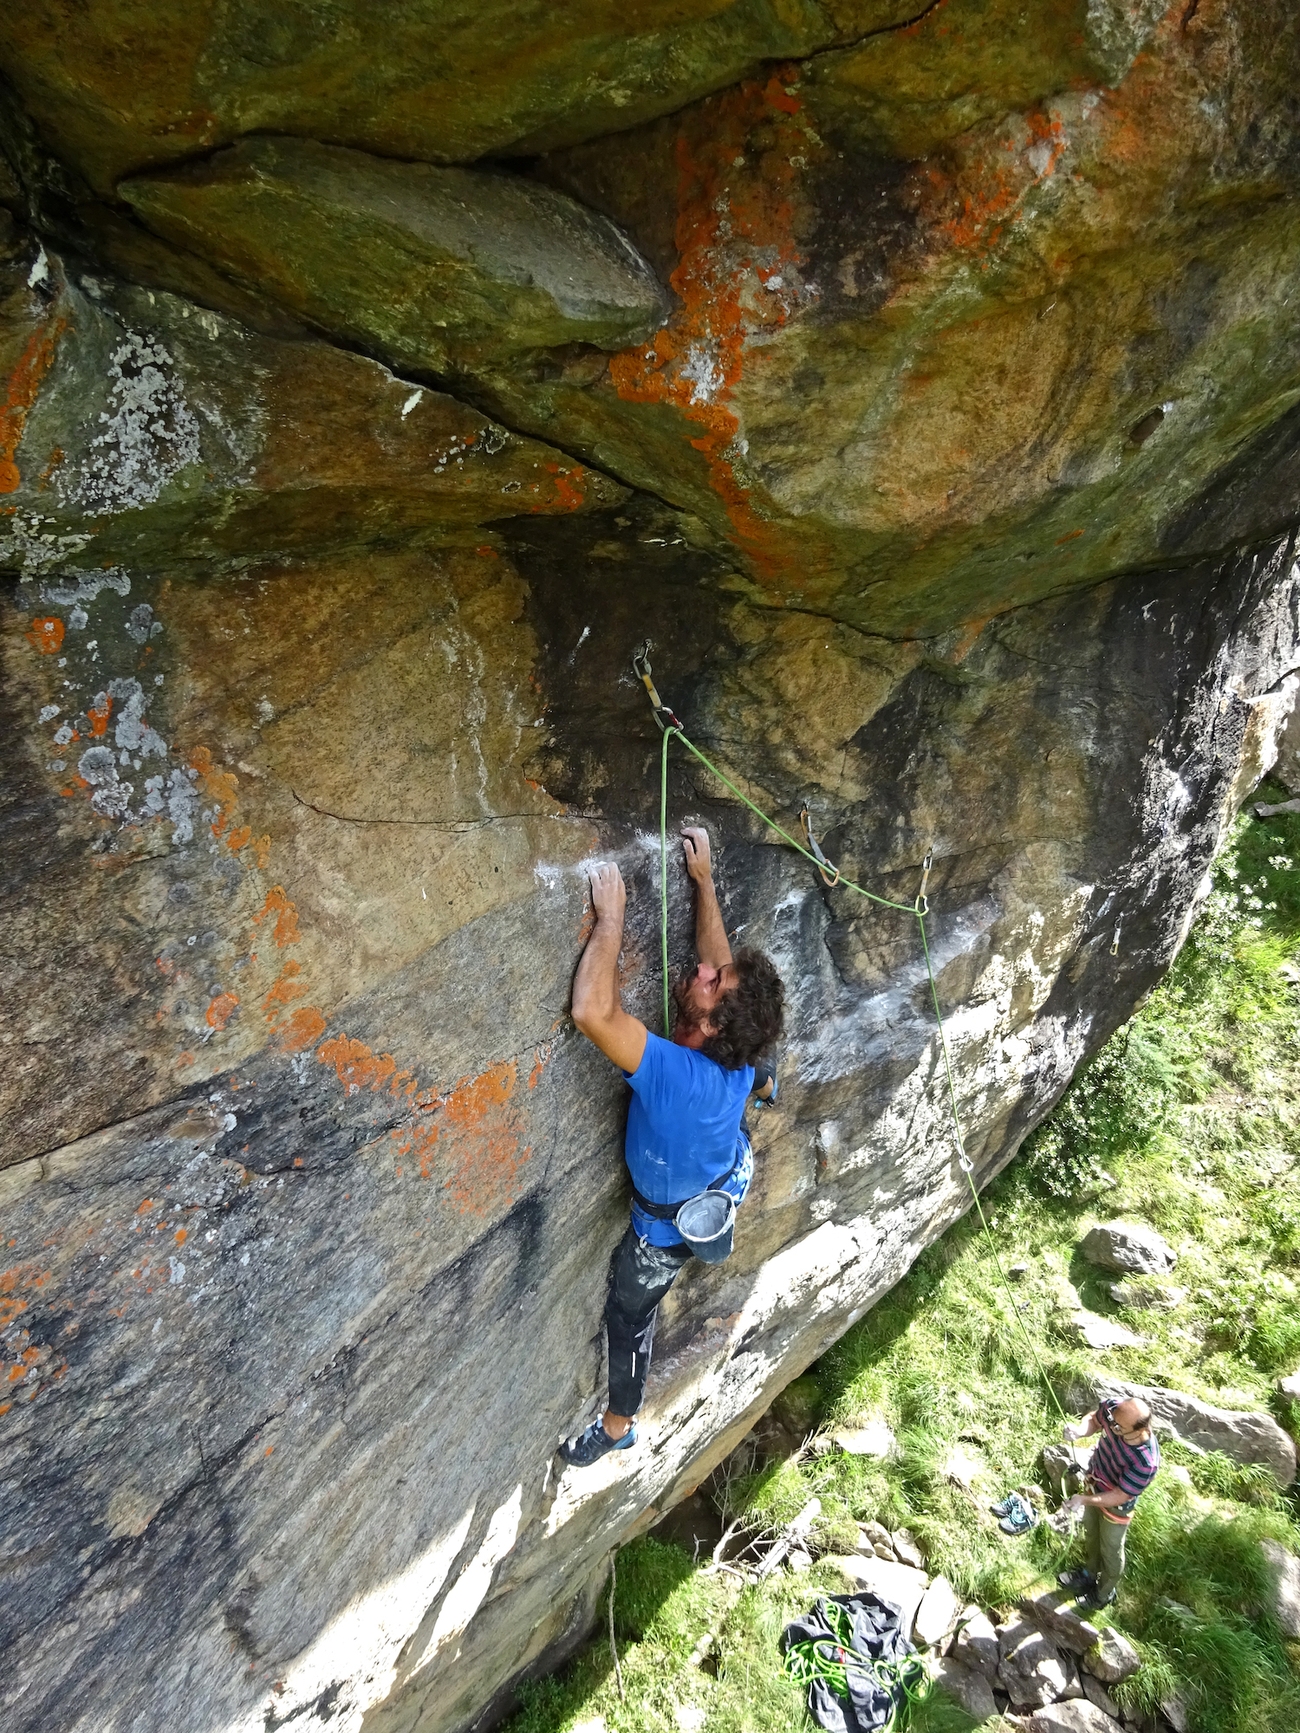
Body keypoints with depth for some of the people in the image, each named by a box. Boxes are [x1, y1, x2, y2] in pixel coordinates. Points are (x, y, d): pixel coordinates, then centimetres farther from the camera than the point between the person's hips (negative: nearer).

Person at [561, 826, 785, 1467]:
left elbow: (592, 1012, -58)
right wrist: (704, 878, -16)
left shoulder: (675, 1072, -49)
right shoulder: (736, 1054, -29)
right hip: (725, 1174, 3)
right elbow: (717, 958, -13)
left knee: (627, 1313, 23)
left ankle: (618, 1426, 47)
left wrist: (610, 918, -49)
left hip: (672, 1223, -3)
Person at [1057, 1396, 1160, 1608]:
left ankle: (1106, 1592, 53)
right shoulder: (1113, 1409, -32)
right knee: (1091, 1534, 31)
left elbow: (1119, 1496, -30)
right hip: (1094, 1484, 5)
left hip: (1116, 1507, -5)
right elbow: (1094, 1420, -8)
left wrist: (1084, 1500, -41)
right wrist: (1080, 1431, -30)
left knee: (1111, 1550, 24)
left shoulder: (1145, 1463, -43)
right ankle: (1090, 1574, 60)